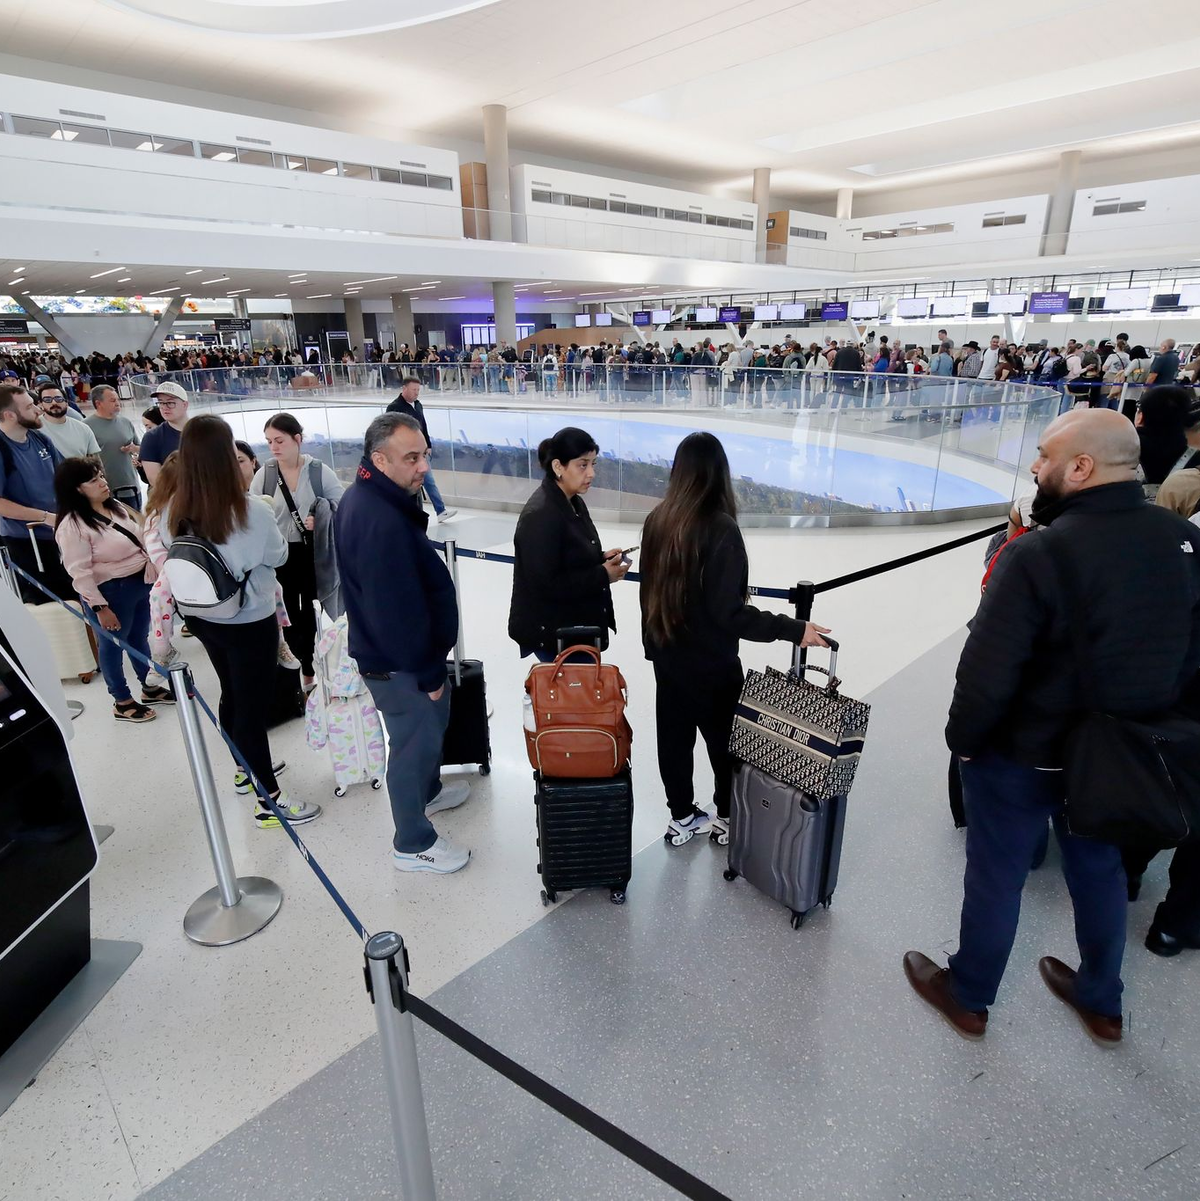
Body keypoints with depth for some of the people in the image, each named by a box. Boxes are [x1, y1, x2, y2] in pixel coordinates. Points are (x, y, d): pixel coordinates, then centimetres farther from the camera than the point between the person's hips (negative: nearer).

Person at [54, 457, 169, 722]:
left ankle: (150, 688, 36)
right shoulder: (72, 525, -18)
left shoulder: (117, 507, 7)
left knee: (139, 639, 20)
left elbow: (142, 539, 16)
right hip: (111, 592, -8)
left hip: (141, 583, 8)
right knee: (113, 645, 8)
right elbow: (80, 572, -20)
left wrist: (155, 572, 14)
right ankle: (122, 702, 21)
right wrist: (100, 607, -21)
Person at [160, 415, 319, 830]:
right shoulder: (251, 514, -24)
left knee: (232, 694, 23)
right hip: (250, 622, -6)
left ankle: (245, 767, 44)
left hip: (203, 618, 6)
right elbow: (278, 555, -8)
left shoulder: (172, 513, -8)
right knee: (252, 705, 2)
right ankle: (270, 802, 12)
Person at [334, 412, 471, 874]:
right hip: (400, 664, -10)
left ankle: (428, 792, 53)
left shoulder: (366, 496, 2)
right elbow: (398, 611, -30)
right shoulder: (382, 522, -32)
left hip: (384, 647, 10)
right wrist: (428, 672, -18)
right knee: (415, 743, 8)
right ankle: (414, 844, 29)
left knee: (430, 726, 29)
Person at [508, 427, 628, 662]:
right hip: (552, 632, -9)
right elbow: (546, 584, -24)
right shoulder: (540, 515, -22)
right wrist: (603, 576, -20)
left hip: (577, 625, 9)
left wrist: (602, 558, -2)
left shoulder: (574, 503, 6)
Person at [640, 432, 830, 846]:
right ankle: (728, 815, 34)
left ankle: (682, 816, 33)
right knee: (723, 738, 16)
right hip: (709, 661, -6)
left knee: (674, 736, 17)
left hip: (667, 654, 6)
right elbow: (729, 613, -25)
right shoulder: (720, 528, -24)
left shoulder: (658, 520, -4)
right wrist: (793, 629, -20)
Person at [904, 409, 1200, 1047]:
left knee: (997, 874, 14)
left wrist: (962, 739, -10)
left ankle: (968, 996, 37)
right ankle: (1101, 1001, 48)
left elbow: (987, 671, -26)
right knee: (1100, 869, 26)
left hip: (1021, 756, -6)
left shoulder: (1038, 553, -28)